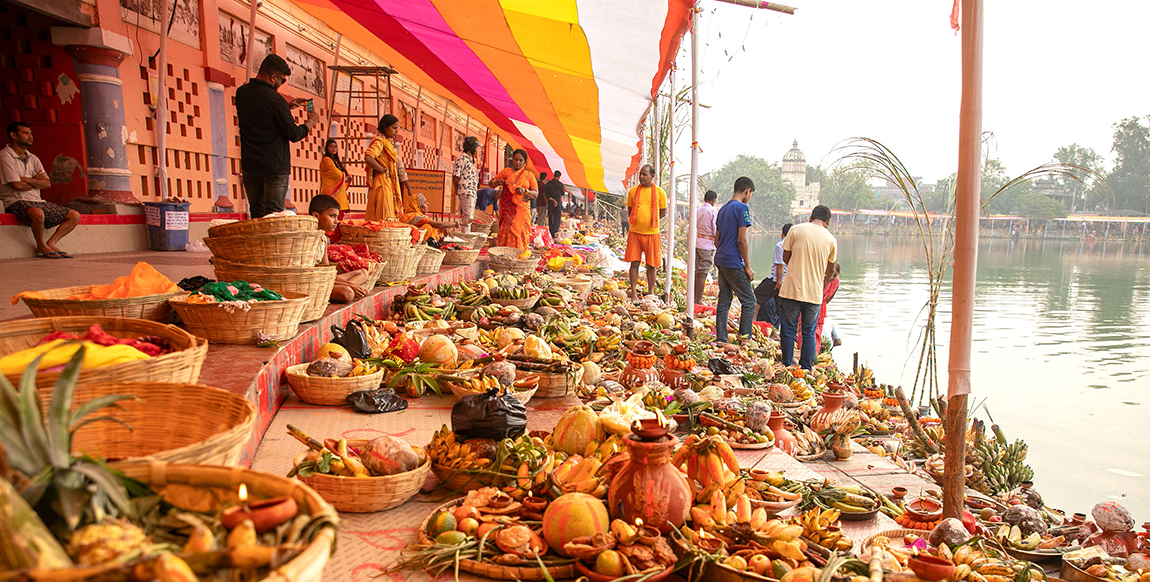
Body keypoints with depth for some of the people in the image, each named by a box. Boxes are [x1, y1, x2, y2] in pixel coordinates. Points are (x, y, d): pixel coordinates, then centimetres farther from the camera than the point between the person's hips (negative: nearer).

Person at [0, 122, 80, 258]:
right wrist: (36, 181, 3)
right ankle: (41, 246, -15)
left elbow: (47, 184, 6)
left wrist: (26, 179, -8)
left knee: (74, 216, -3)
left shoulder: (33, 159, 17)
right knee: (38, 214, -40)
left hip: (37, 201, 8)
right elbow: (17, 185, -14)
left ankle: (51, 243, -7)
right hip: (16, 202, -7)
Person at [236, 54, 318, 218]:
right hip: (274, 167, -7)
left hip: (250, 166, 7)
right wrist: (310, 122, 7)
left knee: (257, 216, 10)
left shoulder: (241, 93, 8)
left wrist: (287, 106, 20)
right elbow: (294, 134, -10)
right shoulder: (274, 99, -14)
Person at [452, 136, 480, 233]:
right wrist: (457, 191, -5)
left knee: (470, 217, 11)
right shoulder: (462, 159, -11)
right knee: (468, 218, -11)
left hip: (472, 192, 9)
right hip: (466, 192, -9)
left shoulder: (470, 159, 19)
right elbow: (455, 176, -14)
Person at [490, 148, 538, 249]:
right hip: (507, 208, 0)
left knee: (520, 233, -5)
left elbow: (536, 193, 5)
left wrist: (525, 191, -15)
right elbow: (491, 184, 12)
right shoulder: (506, 171, 12)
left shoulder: (529, 175, 11)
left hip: (522, 208, 1)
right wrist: (497, 182, -11)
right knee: (507, 231, -11)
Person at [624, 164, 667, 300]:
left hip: (651, 233, -1)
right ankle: (633, 293, 7)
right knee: (634, 263, 1)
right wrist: (638, 220, 5)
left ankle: (651, 293, 13)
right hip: (635, 232, 1)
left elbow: (663, 212, 8)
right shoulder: (633, 191, 6)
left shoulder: (659, 192, 1)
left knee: (651, 265, 3)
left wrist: (650, 219, 4)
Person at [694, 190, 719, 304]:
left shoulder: (697, 210, 10)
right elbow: (716, 232, -9)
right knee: (703, 273, -4)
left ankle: (694, 297, 16)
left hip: (696, 242, 6)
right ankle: (698, 300, -3)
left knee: (696, 272, 12)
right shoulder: (713, 212, -8)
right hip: (707, 244, -6)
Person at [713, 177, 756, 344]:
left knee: (724, 300, 10)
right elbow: (741, 240, -15)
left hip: (720, 260, 8)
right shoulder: (742, 208, -10)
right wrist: (748, 266, -10)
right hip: (734, 263, -8)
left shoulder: (723, 208, 15)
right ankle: (744, 340, -2)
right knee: (749, 301, 0)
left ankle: (721, 340, 12)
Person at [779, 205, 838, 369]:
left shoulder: (796, 229, -2)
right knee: (809, 334, 11)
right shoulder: (831, 239, 2)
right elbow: (829, 269, 11)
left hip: (791, 289, -1)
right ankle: (806, 370, 13)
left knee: (788, 330, 8)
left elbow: (785, 258, 4)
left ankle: (787, 367, 13)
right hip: (814, 293, 1)